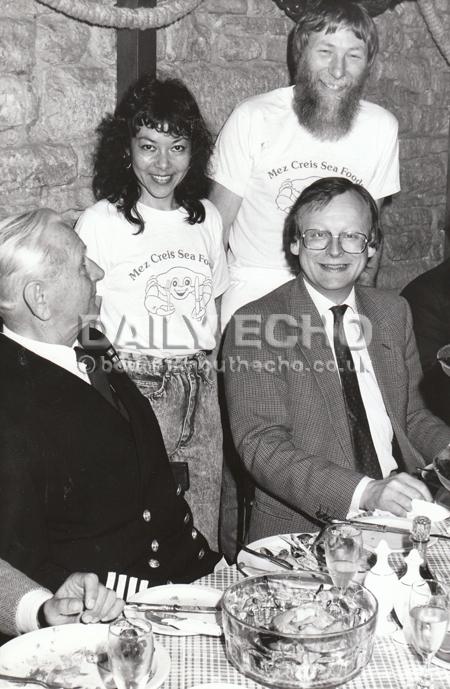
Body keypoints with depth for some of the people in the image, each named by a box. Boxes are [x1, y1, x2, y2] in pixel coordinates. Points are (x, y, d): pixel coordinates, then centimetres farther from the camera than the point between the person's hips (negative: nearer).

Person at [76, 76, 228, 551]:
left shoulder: (206, 217, 9)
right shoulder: (100, 222, -5)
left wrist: (210, 373, 9)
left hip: (201, 386, 4)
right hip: (134, 386, -4)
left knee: (202, 539, 7)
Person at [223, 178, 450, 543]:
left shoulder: (393, 312, 12)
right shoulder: (255, 324, -7)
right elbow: (260, 445, -14)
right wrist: (364, 492, -25)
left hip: (404, 513, 4)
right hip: (303, 528, -4)